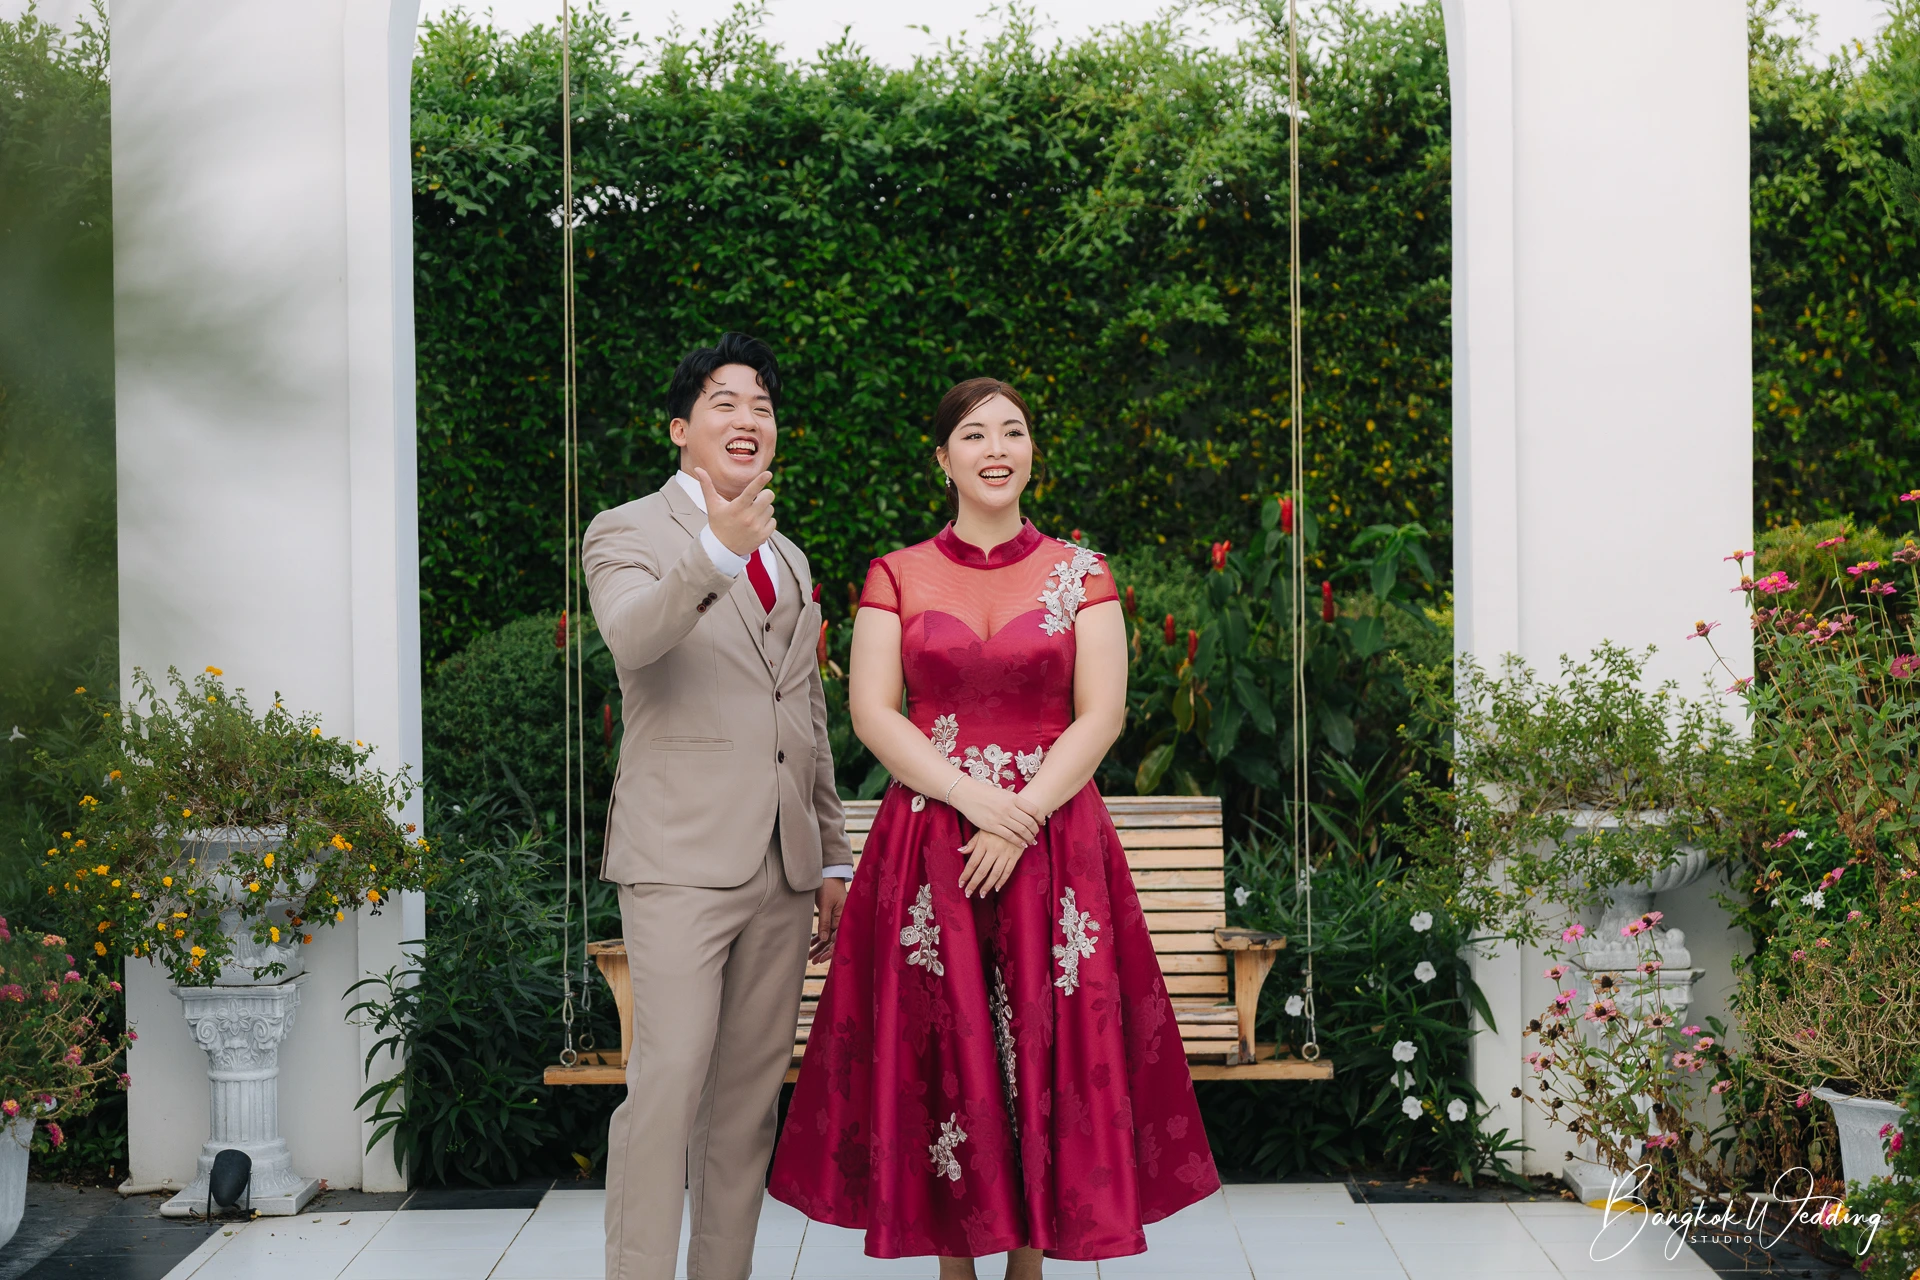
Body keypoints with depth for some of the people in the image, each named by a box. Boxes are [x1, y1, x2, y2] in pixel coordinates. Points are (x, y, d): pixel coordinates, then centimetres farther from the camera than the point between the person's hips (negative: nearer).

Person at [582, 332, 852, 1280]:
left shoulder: (788, 560, 21)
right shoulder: (627, 533, 0)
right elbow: (631, 635, -23)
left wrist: (833, 856, 21)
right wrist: (716, 551, -40)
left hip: (782, 866, 7)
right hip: (682, 857, -6)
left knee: (751, 1091, 8)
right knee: (668, 1081, -12)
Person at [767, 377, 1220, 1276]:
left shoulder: (1080, 575, 6)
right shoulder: (897, 575, 6)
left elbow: (1102, 715, -2)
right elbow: (871, 712, -2)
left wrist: (1022, 819, -14)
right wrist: (975, 796, -15)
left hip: (1054, 841, 0)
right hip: (928, 844, 0)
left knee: (1046, 1048, 0)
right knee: (940, 1050, 1)